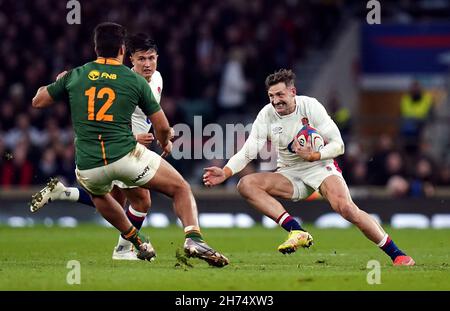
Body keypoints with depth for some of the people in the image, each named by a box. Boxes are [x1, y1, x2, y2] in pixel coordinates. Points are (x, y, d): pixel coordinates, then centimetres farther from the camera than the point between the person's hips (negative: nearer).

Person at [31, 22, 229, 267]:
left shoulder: (74, 76, 7)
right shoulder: (136, 81, 5)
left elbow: (38, 101, 19)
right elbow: (162, 127, 10)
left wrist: (56, 82, 39)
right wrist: (165, 143, 33)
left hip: (88, 167, 3)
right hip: (127, 156, -3)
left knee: (98, 192, 39)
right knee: (181, 189, 10)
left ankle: (137, 241, 38)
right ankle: (193, 239, -14)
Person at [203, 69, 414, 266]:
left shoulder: (310, 107, -14)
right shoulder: (266, 115, -7)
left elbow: (338, 145, -12)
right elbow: (248, 152, -11)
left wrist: (313, 156, -29)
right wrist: (224, 173, -27)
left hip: (320, 167, -4)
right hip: (290, 175, 4)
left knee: (345, 208, -31)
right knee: (246, 185, -21)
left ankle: (395, 254, -18)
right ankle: (296, 232, -30)